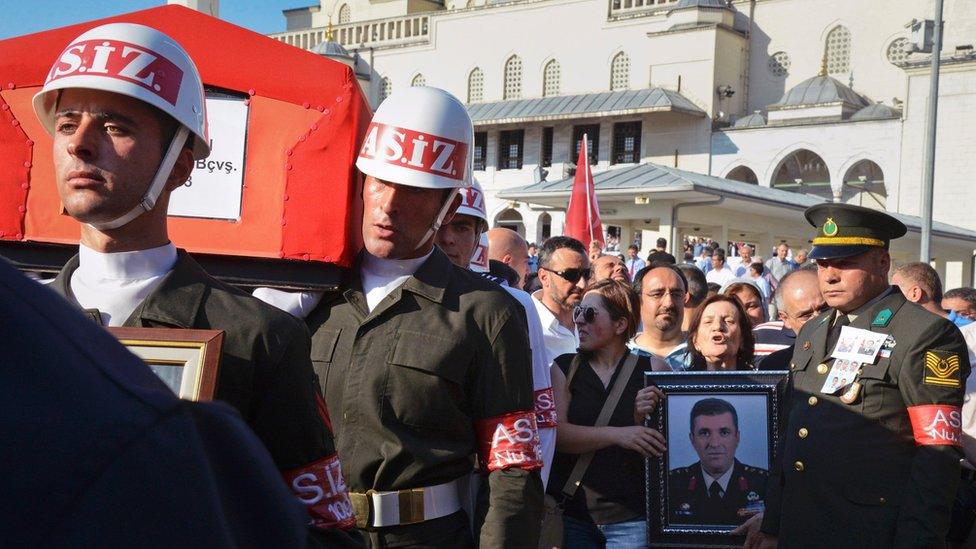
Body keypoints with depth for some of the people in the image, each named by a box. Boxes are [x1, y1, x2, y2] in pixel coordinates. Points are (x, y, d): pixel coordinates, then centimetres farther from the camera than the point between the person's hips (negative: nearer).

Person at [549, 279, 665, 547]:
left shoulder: (650, 369, 1)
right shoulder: (565, 367, 4)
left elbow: (668, 442, 5)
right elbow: (555, 432, -9)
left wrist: (646, 415, -16)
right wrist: (616, 434, -22)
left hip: (631, 518, -1)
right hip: (572, 514, 1)